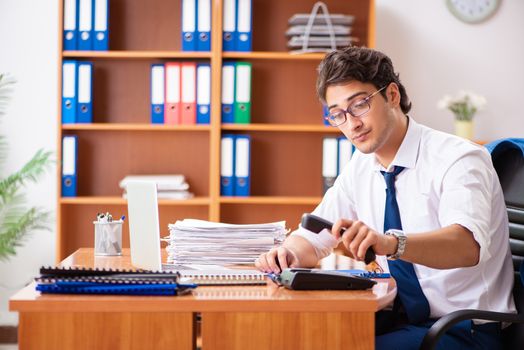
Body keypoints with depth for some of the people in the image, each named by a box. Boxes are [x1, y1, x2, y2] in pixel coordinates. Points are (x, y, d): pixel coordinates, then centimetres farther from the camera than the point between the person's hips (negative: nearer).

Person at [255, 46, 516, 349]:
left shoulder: (458, 159, -16)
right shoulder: (361, 168, 7)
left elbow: (468, 244, -34)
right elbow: (313, 239, 10)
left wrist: (390, 242, -51)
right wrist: (289, 253, -14)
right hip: (402, 319, 6)